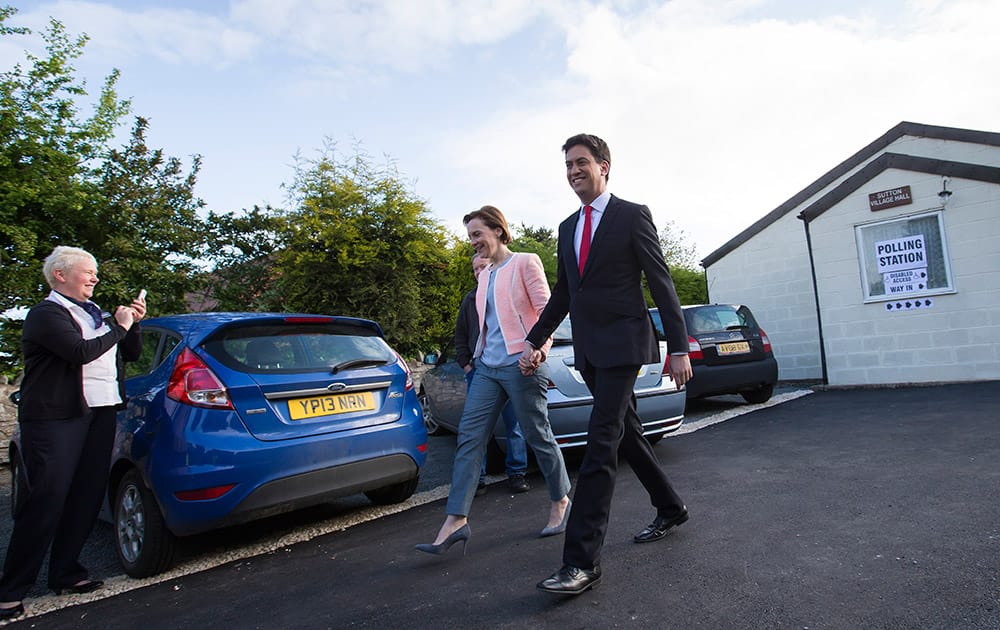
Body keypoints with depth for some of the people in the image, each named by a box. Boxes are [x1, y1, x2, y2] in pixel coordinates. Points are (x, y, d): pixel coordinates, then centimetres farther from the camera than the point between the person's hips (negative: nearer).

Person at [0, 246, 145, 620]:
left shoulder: (94, 314, 18)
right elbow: (81, 352, -23)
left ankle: (65, 573, 21)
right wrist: (119, 328, -11)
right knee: (46, 502, -4)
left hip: (99, 412, 8)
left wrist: (133, 323, 6)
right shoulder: (46, 314, -7)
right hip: (56, 418, -7)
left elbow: (132, 354, 22)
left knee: (87, 497, 9)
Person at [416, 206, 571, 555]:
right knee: (469, 438, -2)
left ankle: (560, 501, 27)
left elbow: (546, 309, -8)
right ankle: (456, 521, 0)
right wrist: (478, 353, 16)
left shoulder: (525, 262, -2)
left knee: (538, 436, 4)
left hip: (520, 365, -7)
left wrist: (536, 349, -18)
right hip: (488, 367, 7)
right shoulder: (485, 275, 18)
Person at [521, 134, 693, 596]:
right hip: (588, 350, 7)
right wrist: (535, 340, 9)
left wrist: (679, 348, -10)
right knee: (625, 433, 16)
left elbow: (661, 284, -6)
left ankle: (582, 560, -8)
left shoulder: (633, 216, -4)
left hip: (622, 344, -7)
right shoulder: (567, 228, 15)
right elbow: (561, 294, 18)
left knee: (601, 444, -12)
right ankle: (670, 509, 36)